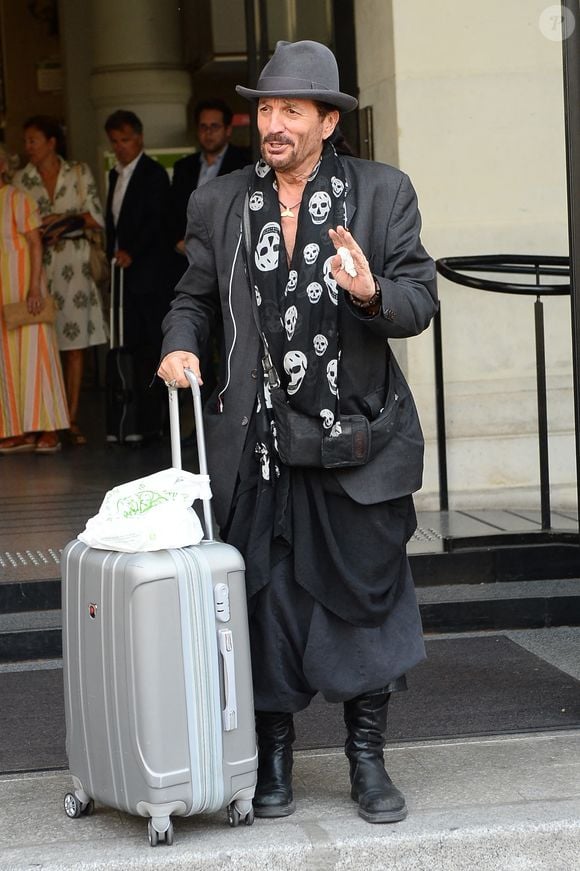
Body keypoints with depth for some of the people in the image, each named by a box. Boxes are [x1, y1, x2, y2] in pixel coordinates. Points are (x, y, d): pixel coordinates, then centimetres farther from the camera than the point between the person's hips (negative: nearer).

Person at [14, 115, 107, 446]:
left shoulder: (79, 172, 7)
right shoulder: (21, 179, 10)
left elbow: (97, 217, 3)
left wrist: (63, 220, -8)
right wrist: (60, 222, -8)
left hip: (74, 265, 0)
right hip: (37, 265, 0)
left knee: (75, 343, -1)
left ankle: (72, 418, 3)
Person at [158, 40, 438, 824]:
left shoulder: (383, 193, 0)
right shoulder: (220, 203, 6)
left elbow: (420, 303, -3)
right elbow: (194, 298, 16)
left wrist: (372, 294, -23)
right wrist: (181, 345, -4)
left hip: (356, 438, -1)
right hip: (258, 443, 1)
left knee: (364, 595, 5)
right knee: (265, 599, 6)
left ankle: (368, 760, 19)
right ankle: (274, 760, 20)